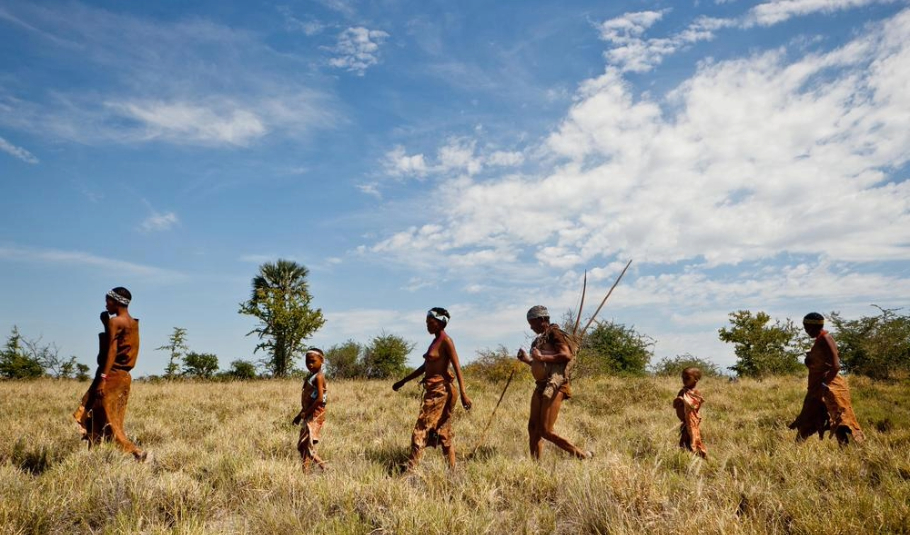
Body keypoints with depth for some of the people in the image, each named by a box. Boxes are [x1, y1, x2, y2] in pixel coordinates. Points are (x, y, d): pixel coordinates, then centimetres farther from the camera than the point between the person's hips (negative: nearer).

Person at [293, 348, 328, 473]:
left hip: (315, 415, -10)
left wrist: (305, 413, -16)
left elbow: (320, 399, -22)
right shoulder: (310, 377, 15)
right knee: (302, 445, 10)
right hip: (309, 415, 10)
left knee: (307, 444, -12)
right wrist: (300, 415, 19)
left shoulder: (318, 377, -12)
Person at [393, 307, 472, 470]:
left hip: (440, 390, -9)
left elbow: (457, 367, -18)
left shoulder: (446, 341, -11)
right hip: (433, 390, 9)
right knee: (444, 432, 11)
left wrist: (463, 393, -25)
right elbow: (425, 366, 23)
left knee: (420, 430, -8)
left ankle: (411, 470, -4)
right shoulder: (435, 341, 15)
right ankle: (452, 469, 16)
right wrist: (403, 381, 26)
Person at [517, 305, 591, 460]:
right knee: (533, 427, 5)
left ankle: (583, 456, 0)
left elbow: (567, 355, -21)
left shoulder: (554, 333, -7)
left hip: (554, 388, -9)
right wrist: (528, 360, 15)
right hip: (541, 387, 9)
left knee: (545, 431, -10)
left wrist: (541, 357, -18)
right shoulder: (541, 339, 19)